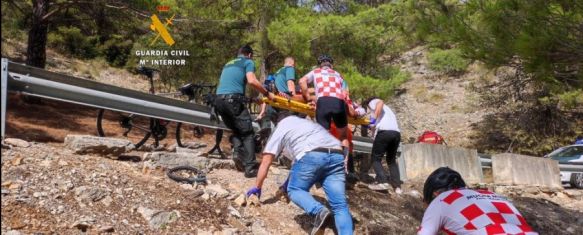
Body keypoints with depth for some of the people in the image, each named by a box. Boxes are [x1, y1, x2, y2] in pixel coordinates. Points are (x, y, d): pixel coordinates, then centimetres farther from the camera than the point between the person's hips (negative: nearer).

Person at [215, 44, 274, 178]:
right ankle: (250, 168, -7)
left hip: (218, 100, 7)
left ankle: (240, 157, -1)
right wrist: (267, 94, 0)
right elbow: (252, 81, -9)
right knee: (247, 133, -1)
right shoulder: (248, 62, 9)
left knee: (236, 131, 20)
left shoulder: (228, 64, 30)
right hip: (233, 99, -7)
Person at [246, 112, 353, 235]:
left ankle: (319, 211, -15)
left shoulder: (279, 129, 25)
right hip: (337, 155, 5)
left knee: (294, 189, 12)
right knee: (340, 206, 2)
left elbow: (265, 163, 24)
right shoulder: (307, 123, 42)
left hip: (312, 155, -5)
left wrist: (257, 187, 34)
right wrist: (286, 184, 55)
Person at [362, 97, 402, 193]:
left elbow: (380, 102, -6)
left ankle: (383, 182, -12)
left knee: (375, 158, 5)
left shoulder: (372, 102, 18)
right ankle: (397, 187, 9)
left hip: (384, 132, -7)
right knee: (391, 160, 20)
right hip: (396, 133, 7)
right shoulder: (387, 109, 41)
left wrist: (374, 118, -12)